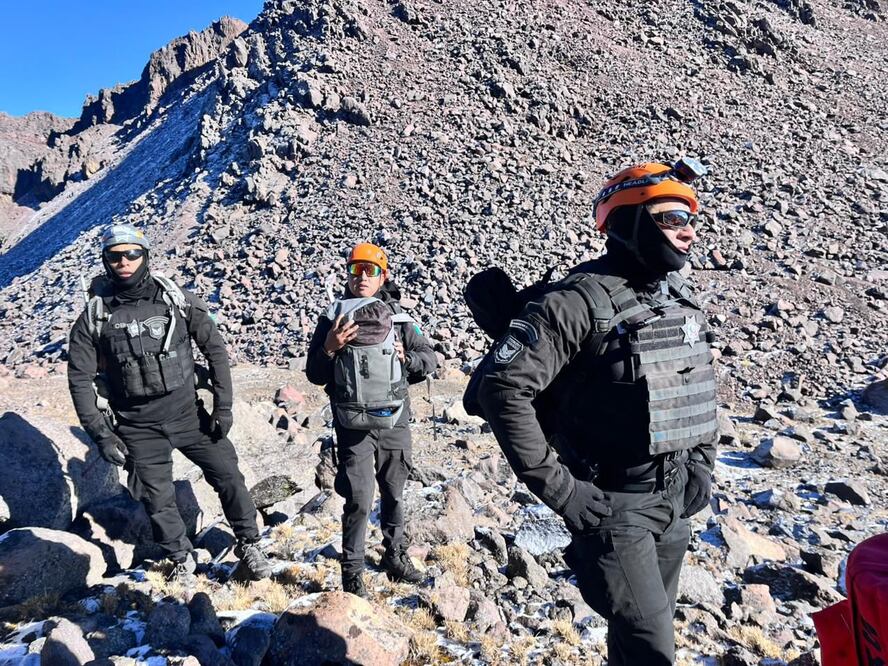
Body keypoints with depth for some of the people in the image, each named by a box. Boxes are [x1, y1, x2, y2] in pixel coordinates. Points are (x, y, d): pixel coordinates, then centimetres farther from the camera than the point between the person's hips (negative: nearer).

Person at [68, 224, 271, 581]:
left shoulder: (177, 300, -7)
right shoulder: (93, 317, -6)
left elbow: (215, 348, -2)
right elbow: (80, 379, 0)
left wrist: (223, 406, -6)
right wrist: (101, 434, -5)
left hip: (188, 414, 0)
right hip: (138, 428, 0)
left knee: (228, 477, 3)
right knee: (158, 501, 11)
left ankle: (249, 544, 26)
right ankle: (181, 558, 37)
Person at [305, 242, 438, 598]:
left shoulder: (397, 317, 3)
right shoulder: (333, 320, -1)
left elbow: (430, 357, 7)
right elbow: (314, 375, 0)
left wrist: (406, 358, -12)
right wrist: (330, 349, -17)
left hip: (394, 421, 3)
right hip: (353, 425, -3)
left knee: (393, 494, 16)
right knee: (359, 500, -3)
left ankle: (395, 556, 36)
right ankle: (352, 572, 15)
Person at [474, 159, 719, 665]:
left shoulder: (684, 303, 6)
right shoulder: (582, 302, -19)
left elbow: (703, 392, 21)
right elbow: (502, 385, -24)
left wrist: (703, 463, 10)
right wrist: (557, 487, -22)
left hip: (676, 506, 7)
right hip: (611, 505, -7)